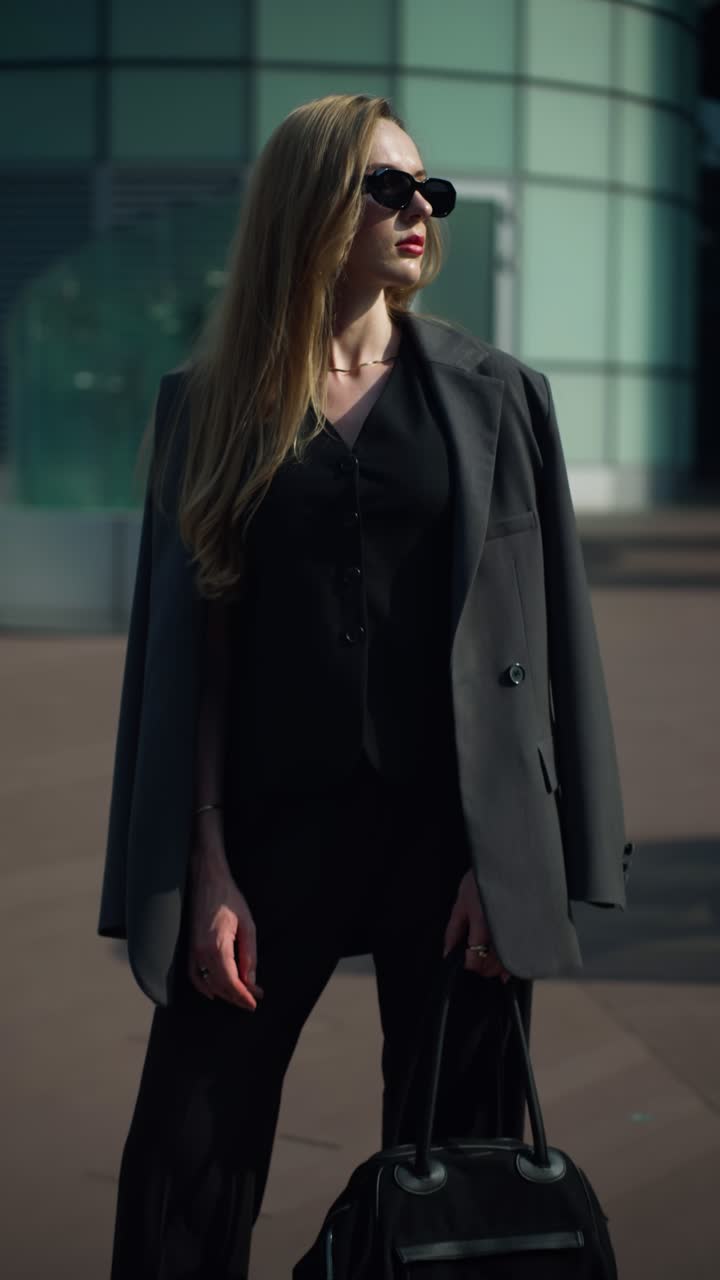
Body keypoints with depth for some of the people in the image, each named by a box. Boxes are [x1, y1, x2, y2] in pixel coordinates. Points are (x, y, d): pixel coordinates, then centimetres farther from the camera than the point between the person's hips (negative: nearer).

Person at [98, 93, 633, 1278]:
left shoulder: (493, 395, 6)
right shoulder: (210, 403, 5)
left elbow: (537, 637, 3)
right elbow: (192, 644, 3)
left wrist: (509, 858, -6)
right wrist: (206, 870, -3)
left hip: (449, 827, 0)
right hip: (271, 824, 0)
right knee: (187, 1179, 1)